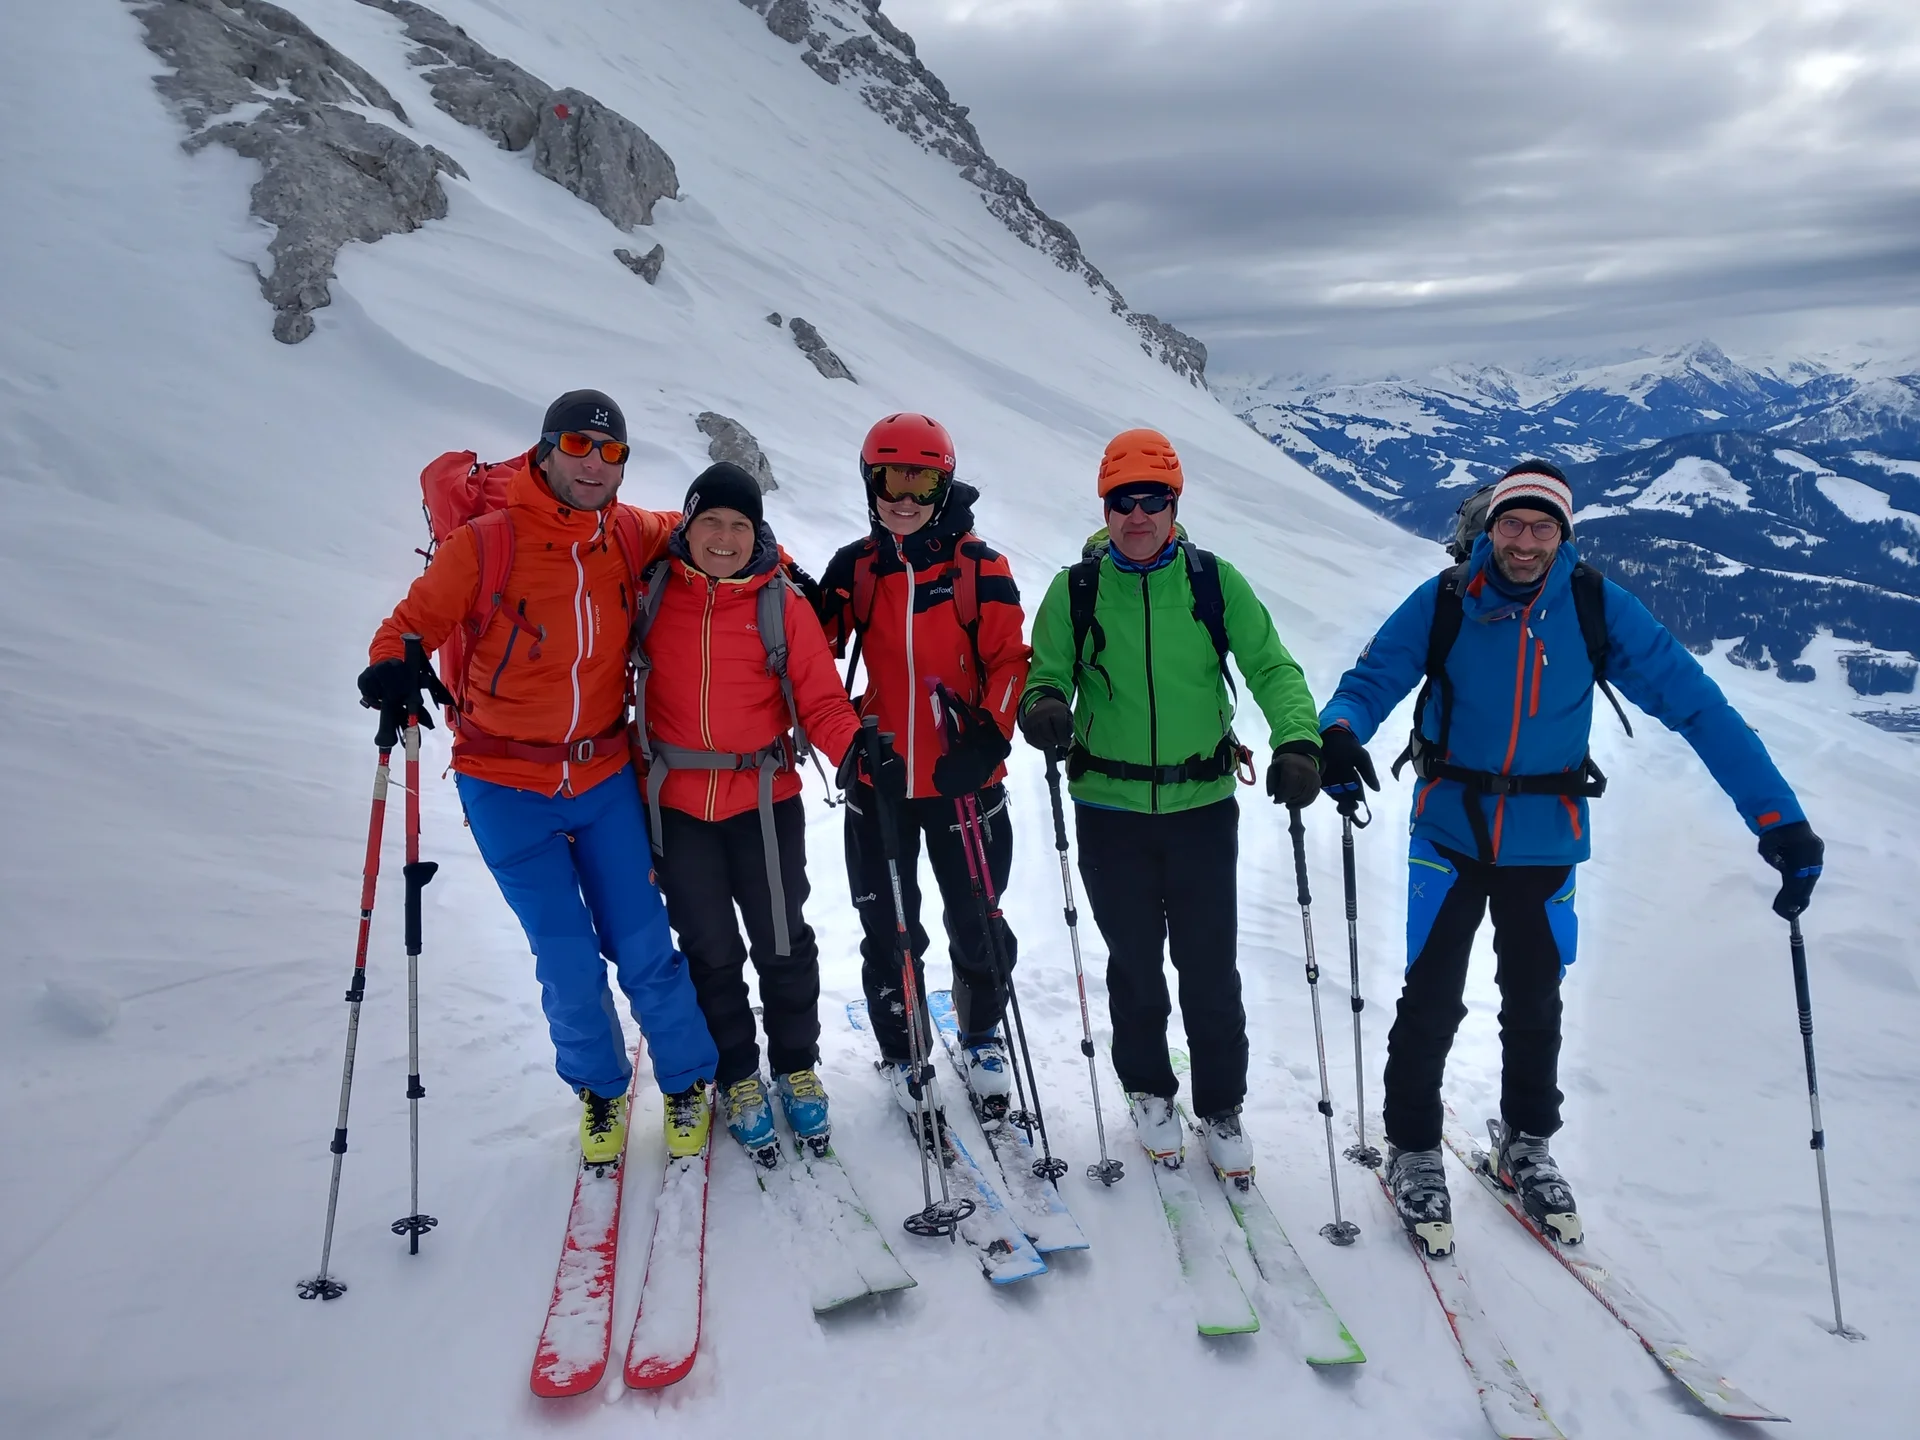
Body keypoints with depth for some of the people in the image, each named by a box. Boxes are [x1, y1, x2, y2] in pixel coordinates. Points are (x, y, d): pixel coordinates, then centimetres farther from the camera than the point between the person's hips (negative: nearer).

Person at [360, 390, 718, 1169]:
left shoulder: (631, 536, -4)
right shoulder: (488, 540, -14)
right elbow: (420, 618, -6)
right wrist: (394, 665, -27)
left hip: (605, 776, 2)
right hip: (507, 786, -2)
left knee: (644, 947, 6)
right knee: (567, 960, 3)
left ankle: (687, 1083, 29)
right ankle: (600, 1091, 29)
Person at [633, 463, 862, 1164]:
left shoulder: (782, 604, -4)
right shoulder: (650, 594, 0)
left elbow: (819, 699, -8)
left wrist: (855, 748, -25)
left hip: (765, 799, -1)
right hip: (677, 804, 1)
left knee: (782, 942, 9)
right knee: (710, 949, 11)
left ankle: (797, 1067, 31)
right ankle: (737, 1079, 30)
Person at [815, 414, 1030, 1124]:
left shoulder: (980, 567, -4)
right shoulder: (853, 566, 3)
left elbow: (1009, 661, -7)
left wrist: (988, 738, -21)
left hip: (962, 778, -2)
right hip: (877, 779, 2)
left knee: (975, 923, 11)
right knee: (888, 930, 13)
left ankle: (982, 1035, 37)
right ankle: (901, 1052, 33)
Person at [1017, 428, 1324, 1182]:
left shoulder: (1215, 581, -2)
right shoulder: (1075, 589, -2)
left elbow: (1271, 666, -4)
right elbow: (1048, 676, 0)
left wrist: (1297, 739, -21)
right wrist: (1044, 709, -24)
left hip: (1203, 805, 0)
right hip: (1110, 809, 0)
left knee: (1209, 966, 8)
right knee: (1135, 962, 14)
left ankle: (1221, 1107, 28)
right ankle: (1148, 1090, 37)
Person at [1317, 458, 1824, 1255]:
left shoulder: (1598, 607, -11)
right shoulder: (1442, 603, -13)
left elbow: (1694, 703, -12)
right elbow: (1370, 681, -13)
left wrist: (1777, 816, -18)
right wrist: (1341, 732, -38)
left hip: (1545, 845, 2)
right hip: (1450, 832, -1)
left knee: (1534, 1004, 17)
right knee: (1432, 999, 0)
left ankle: (1527, 1145, 40)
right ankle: (1414, 1151, 22)